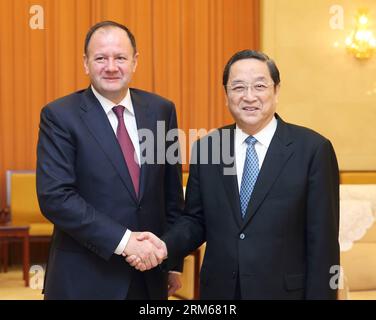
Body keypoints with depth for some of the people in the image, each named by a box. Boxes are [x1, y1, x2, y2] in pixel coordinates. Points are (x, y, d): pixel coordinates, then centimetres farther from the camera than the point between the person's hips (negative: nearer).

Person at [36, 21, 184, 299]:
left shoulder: (161, 110, 4)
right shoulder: (59, 116, -7)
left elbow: (172, 192, 9)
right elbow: (55, 196, -16)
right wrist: (123, 241, -21)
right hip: (85, 278, -3)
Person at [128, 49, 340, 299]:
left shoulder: (313, 149, -8)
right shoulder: (205, 147, 2)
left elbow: (322, 240, -8)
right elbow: (195, 220, 6)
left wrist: (320, 295, -9)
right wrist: (163, 246, -12)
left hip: (284, 290, -3)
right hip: (219, 289, 3)